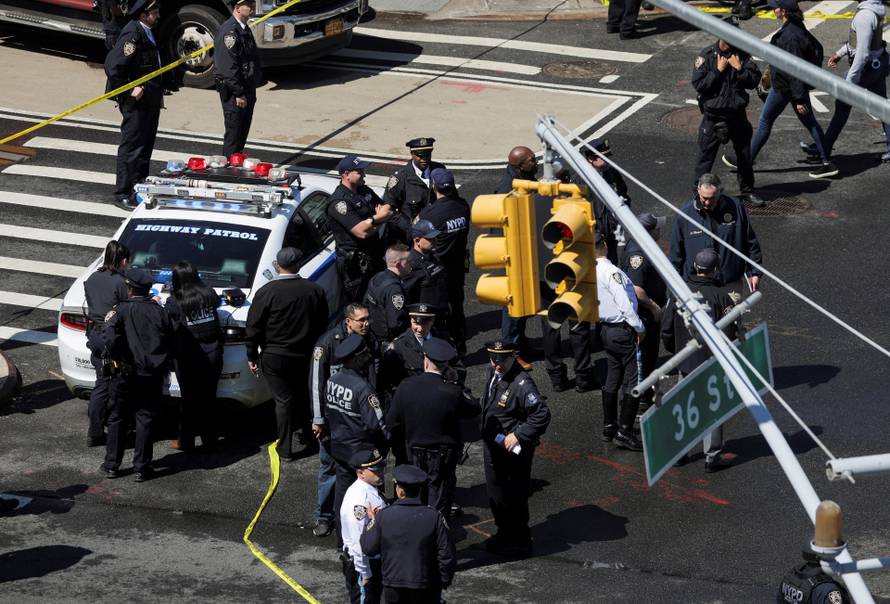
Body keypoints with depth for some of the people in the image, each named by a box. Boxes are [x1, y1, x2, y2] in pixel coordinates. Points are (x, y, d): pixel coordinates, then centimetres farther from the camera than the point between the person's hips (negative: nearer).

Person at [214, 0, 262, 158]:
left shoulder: (245, 29, 15)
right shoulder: (229, 31, -17)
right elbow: (228, 66, -21)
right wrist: (239, 93, -21)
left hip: (247, 90, 10)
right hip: (233, 92, -10)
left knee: (243, 132, 14)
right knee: (234, 133, -5)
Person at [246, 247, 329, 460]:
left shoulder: (266, 292, -13)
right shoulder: (315, 291, -3)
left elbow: (254, 327, -9)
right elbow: (323, 325, 7)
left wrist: (251, 356, 1)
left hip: (274, 358, -3)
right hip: (305, 355, 3)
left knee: (283, 400, 3)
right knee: (304, 395, 22)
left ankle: (285, 449, 6)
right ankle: (308, 434, 37)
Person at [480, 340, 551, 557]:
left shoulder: (522, 383, -25)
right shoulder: (492, 373, 1)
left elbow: (542, 414, -27)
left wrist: (518, 435, -25)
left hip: (513, 450, -8)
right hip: (492, 446, 8)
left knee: (513, 498, 4)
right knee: (495, 494, 20)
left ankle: (519, 541, 20)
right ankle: (504, 533, 39)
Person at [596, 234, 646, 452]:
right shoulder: (612, 272, -21)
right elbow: (625, 304, -22)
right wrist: (639, 328, -11)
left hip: (606, 329, 9)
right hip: (623, 331, -9)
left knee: (612, 379, 18)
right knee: (633, 381, -4)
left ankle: (609, 426, 26)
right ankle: (624, 432, -4)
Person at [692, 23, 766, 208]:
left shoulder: (742, 54, -1)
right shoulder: (707, 55, -10)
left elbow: (754, 80, -4)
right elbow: (698, 84, -16)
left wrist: (739, 68, -18)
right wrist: (718, 70, -19)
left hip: (737, 114, 4)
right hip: (713, 115, -4)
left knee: (745, 155, 16)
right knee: (706, 156, 0)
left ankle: (747, 191, 32)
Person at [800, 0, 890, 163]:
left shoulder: (864, 15, -26)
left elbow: (863, 52, -28)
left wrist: (850, 81, -24)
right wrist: (840, 53, 25)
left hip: (866, 66, -9)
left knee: (842, 105, 3)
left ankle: (824, 148, 12)